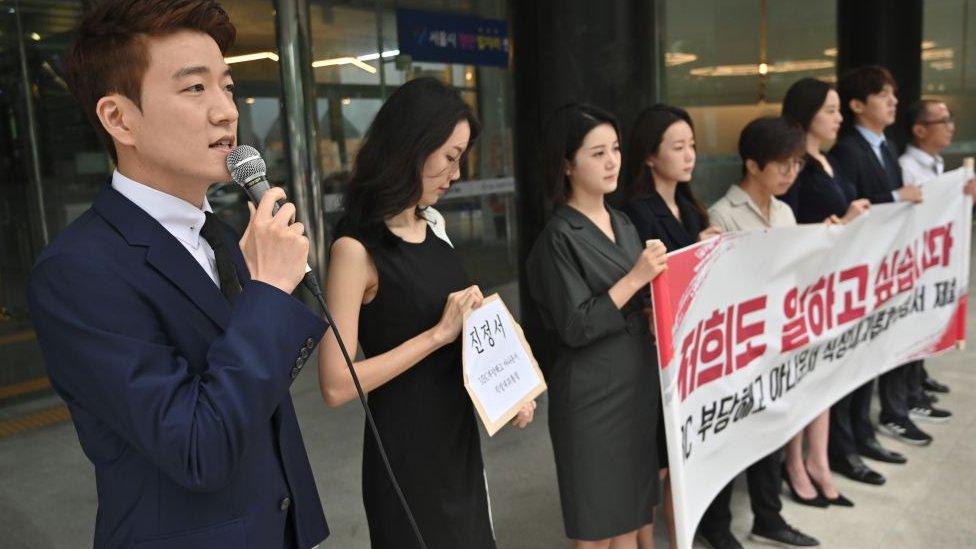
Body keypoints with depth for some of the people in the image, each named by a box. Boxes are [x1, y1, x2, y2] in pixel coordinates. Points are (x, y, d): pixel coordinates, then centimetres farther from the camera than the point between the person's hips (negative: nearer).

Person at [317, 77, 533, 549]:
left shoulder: (431, 225, 4)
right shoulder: (357, 247, -19)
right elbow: (336, 385, -23)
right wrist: (439, 333, -22)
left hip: (459, 434, 8)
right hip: (407, 447, -7)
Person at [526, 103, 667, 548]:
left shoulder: (622, 224, 9)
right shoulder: (560, 236, -14)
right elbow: (575, 327, -19)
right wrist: (635, 278, -20)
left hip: (637, 382, 7)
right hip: (592, 394, -7)